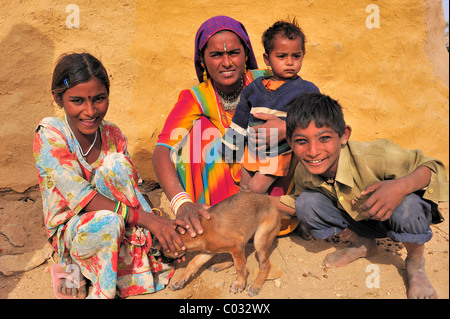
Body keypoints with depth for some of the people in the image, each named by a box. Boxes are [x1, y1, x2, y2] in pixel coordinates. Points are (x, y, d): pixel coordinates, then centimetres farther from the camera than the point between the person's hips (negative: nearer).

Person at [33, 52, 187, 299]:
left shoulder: (112, 135, -4)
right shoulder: (50, 135, -19)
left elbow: (132, 188, -3)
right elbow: (79, 197, -26)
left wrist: (156, 222, -22)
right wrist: (146, 218, -32)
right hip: (71, 230, -5)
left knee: (115, 162, -21)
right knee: (110, 221, -37)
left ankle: (80, 268, -7)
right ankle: (102, 292, -9)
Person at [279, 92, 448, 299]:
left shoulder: (373, 156, -37)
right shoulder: (302, 173, -21)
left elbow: (431, 168, -27)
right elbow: (297, 202, 2)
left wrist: (402, 186, -48)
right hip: (357, 221, 4)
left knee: (407, 205, -39)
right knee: (307, 203, -20)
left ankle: (415, 262, -2)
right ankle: (361, 244, 9)